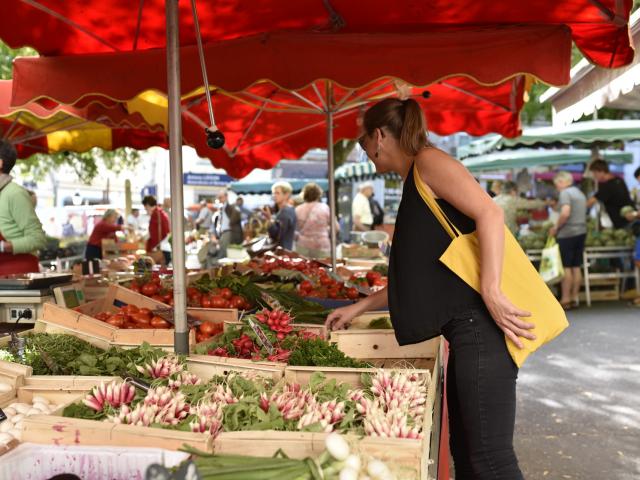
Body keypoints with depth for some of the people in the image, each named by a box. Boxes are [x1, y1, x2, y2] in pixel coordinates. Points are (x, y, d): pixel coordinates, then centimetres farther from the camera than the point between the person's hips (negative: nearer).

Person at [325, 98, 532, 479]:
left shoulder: (429, 161, -2)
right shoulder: (415, 184, 25)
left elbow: (490, 213, -16)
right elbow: (417, 276, 28)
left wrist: (491, 291, -23)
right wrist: (359, 308, 32)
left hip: (482, 321, -10)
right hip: (464, 328, 10)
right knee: (465, 449, 12)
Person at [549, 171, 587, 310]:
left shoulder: (565, 193, -10)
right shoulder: (580, 193, 18)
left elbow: (565, 213, -24)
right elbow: (582, 214, 18)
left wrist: (556, 227, -11)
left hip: (568, 233, -8)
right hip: (581, 232, 8)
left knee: (566, 267, -4)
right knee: (576, 267, 9)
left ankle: (565, 300, -2)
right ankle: (574, 298, 12)